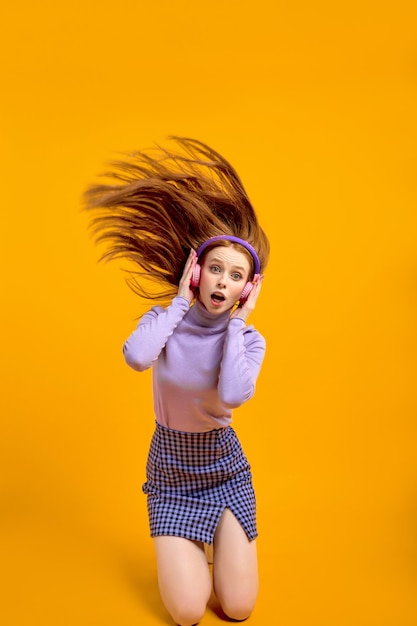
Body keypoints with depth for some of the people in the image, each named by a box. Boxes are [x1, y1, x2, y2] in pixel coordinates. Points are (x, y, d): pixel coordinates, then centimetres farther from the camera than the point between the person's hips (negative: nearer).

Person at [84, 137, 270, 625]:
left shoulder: (249, 339, -11)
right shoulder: (166, 318, -11)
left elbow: (234, 395, -34)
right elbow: (135, 356, -36)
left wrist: (237, 320, -24)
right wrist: (182, 300, -24)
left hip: (222, 462, 1)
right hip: (171, 465, 0)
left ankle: (216, 540, 30)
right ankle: (186, 548, 25)